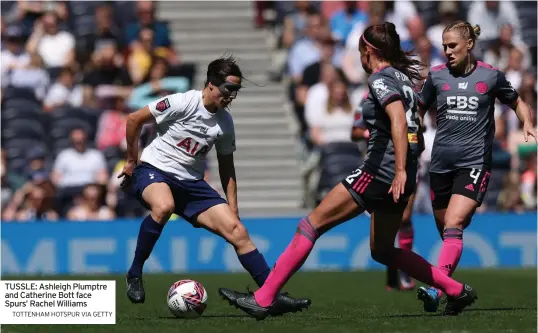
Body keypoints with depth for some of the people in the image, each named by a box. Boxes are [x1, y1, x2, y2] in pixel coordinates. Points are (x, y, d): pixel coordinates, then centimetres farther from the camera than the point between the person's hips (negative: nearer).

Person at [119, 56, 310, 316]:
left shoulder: (225, 122, 3)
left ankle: (273, 296, -2)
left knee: (237, 231, -7)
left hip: (192, 183, 6)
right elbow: (134, 120, -8)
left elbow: (226, 166, 16)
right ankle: (135, 274, -22)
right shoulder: (183, 103, -15)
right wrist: (132, 160, 0)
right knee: (164, 207, -41)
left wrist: (232, 209, 11)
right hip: (154, 171, -5)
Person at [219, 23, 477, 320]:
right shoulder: (402, 77, 17)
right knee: (382, 250, 21)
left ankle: (262, 300, -8)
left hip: (381, 171, -9)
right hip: (399, 175, 9)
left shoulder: (380, 78, -9)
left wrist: (400, 171, -30)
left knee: (312, 224, -5)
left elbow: (398, 120, -24)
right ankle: (456, 291, 18)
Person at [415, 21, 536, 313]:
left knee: (453, 226, -19)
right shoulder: (436, 76, 4)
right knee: (446, 230, 7)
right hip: (441, 163, 3)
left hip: (475, 161, -3)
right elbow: (418, 109, 18)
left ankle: (436, 290, -28)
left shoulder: (491, 76, 0)